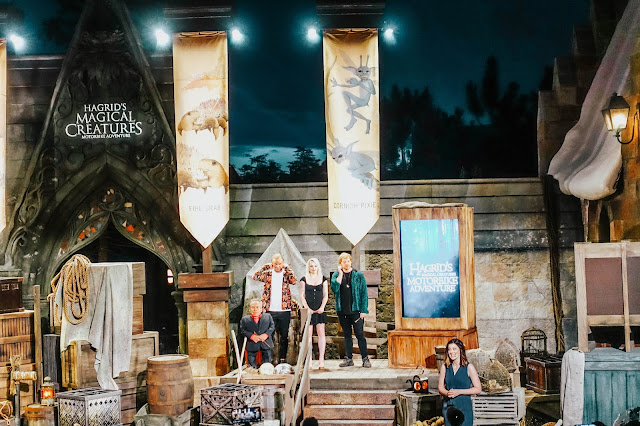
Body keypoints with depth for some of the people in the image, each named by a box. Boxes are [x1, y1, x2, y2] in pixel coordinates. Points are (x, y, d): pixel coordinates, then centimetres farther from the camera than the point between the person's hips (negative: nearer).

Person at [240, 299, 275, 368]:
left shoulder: (268, 316, 13)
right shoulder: (244, 319, 9)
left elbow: (272, 326, 8)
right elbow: (242, 330, 2)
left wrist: (266, 334, -11)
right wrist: (251, 336, -14)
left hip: (266, 345, 1)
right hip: (252, 346, -1)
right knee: (252, 367, -2)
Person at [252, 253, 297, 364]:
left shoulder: (286, 274, 4)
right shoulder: (268, 274, 5)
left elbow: (293, 281, -9)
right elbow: (256, 276, 0)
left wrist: (287, 269, -7)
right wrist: (265, 267, -1)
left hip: (284, 310, 0)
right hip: (270, 310, 0)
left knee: (284, 336, 7)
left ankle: (282, 358, 16)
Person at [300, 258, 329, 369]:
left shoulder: (323, 279, 10)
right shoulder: (304, 280, 7)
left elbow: (325, 295, 9)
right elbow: (302, 295, 3)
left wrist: (322, 307, -5)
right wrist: (307, 308, -7)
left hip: (319, 310, 1)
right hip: (308, 310, -1)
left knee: (321, 333, -5)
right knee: (308, 334, -3)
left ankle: (321, 359, -5)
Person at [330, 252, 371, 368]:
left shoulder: (359, 275, 2)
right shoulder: (336, 276, 8)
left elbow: (364, 293, 0)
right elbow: (335, 288, -10)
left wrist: (363, 310, -7)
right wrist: (340, 274, -10)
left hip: (355, 310, -3)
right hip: (342, 311, 3)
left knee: (360, 334, -5)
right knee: (347, 335, 10)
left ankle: (365, 359, 0)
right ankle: (348, 358, 16)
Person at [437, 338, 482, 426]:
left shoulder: (469, 367, -1)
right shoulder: (445, 367, 8)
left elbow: (478, 389, -3)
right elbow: (440, 387, 13)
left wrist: (459, 391, -12)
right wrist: (447, 393, -10)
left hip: (464, 406, -3)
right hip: (448, 406, 3)